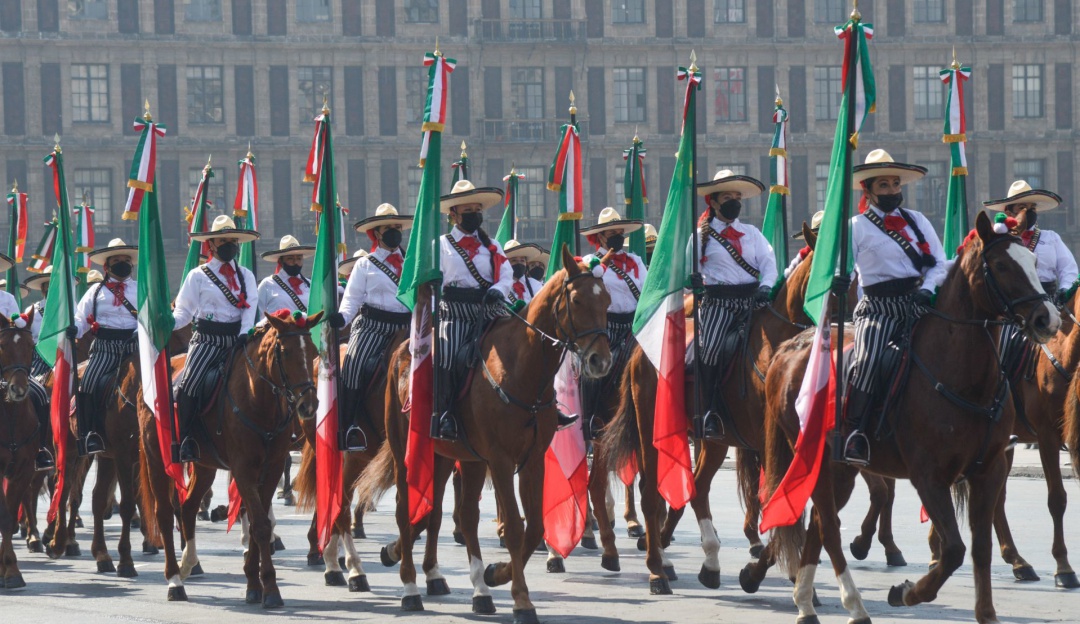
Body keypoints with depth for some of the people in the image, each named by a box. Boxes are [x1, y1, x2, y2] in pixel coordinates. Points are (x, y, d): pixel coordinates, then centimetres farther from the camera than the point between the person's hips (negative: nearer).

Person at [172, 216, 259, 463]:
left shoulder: (246, 275, 14)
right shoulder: (198, 275, 7)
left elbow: (250, 307, 0)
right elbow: (184, 311, 2)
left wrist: (245, 332, -18)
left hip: (236, 341, 3)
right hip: (207, 340, -3)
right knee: (191, 383, -22)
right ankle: (184, 440, -13)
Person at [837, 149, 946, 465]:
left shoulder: (918, 221, 16)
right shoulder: (857, 226, 7)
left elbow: (939, 264, 11)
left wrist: (928, 288, -8)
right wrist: (837, 281, -25)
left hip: (917, 304, 4)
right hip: (878, 308, -3)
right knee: (868, 360, -26)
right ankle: (854, 433, -24)